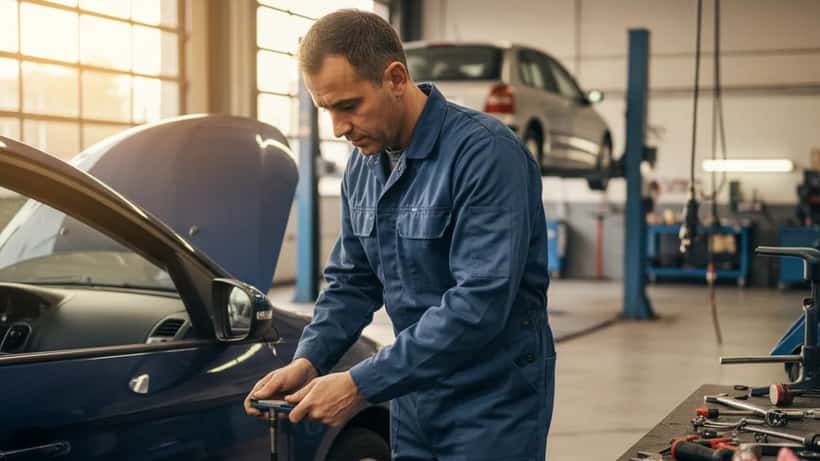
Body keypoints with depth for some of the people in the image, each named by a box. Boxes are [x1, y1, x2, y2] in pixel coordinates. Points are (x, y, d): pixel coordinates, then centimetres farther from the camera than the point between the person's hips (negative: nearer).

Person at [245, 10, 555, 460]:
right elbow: (351, 280, 10)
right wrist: (308, 361, -7)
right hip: (414, 397, 6)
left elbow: (481, 302, -28)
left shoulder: (485, 152, -21)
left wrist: (362, 385, -26)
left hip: (494, 401, -6)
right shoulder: (363, 164, 2)